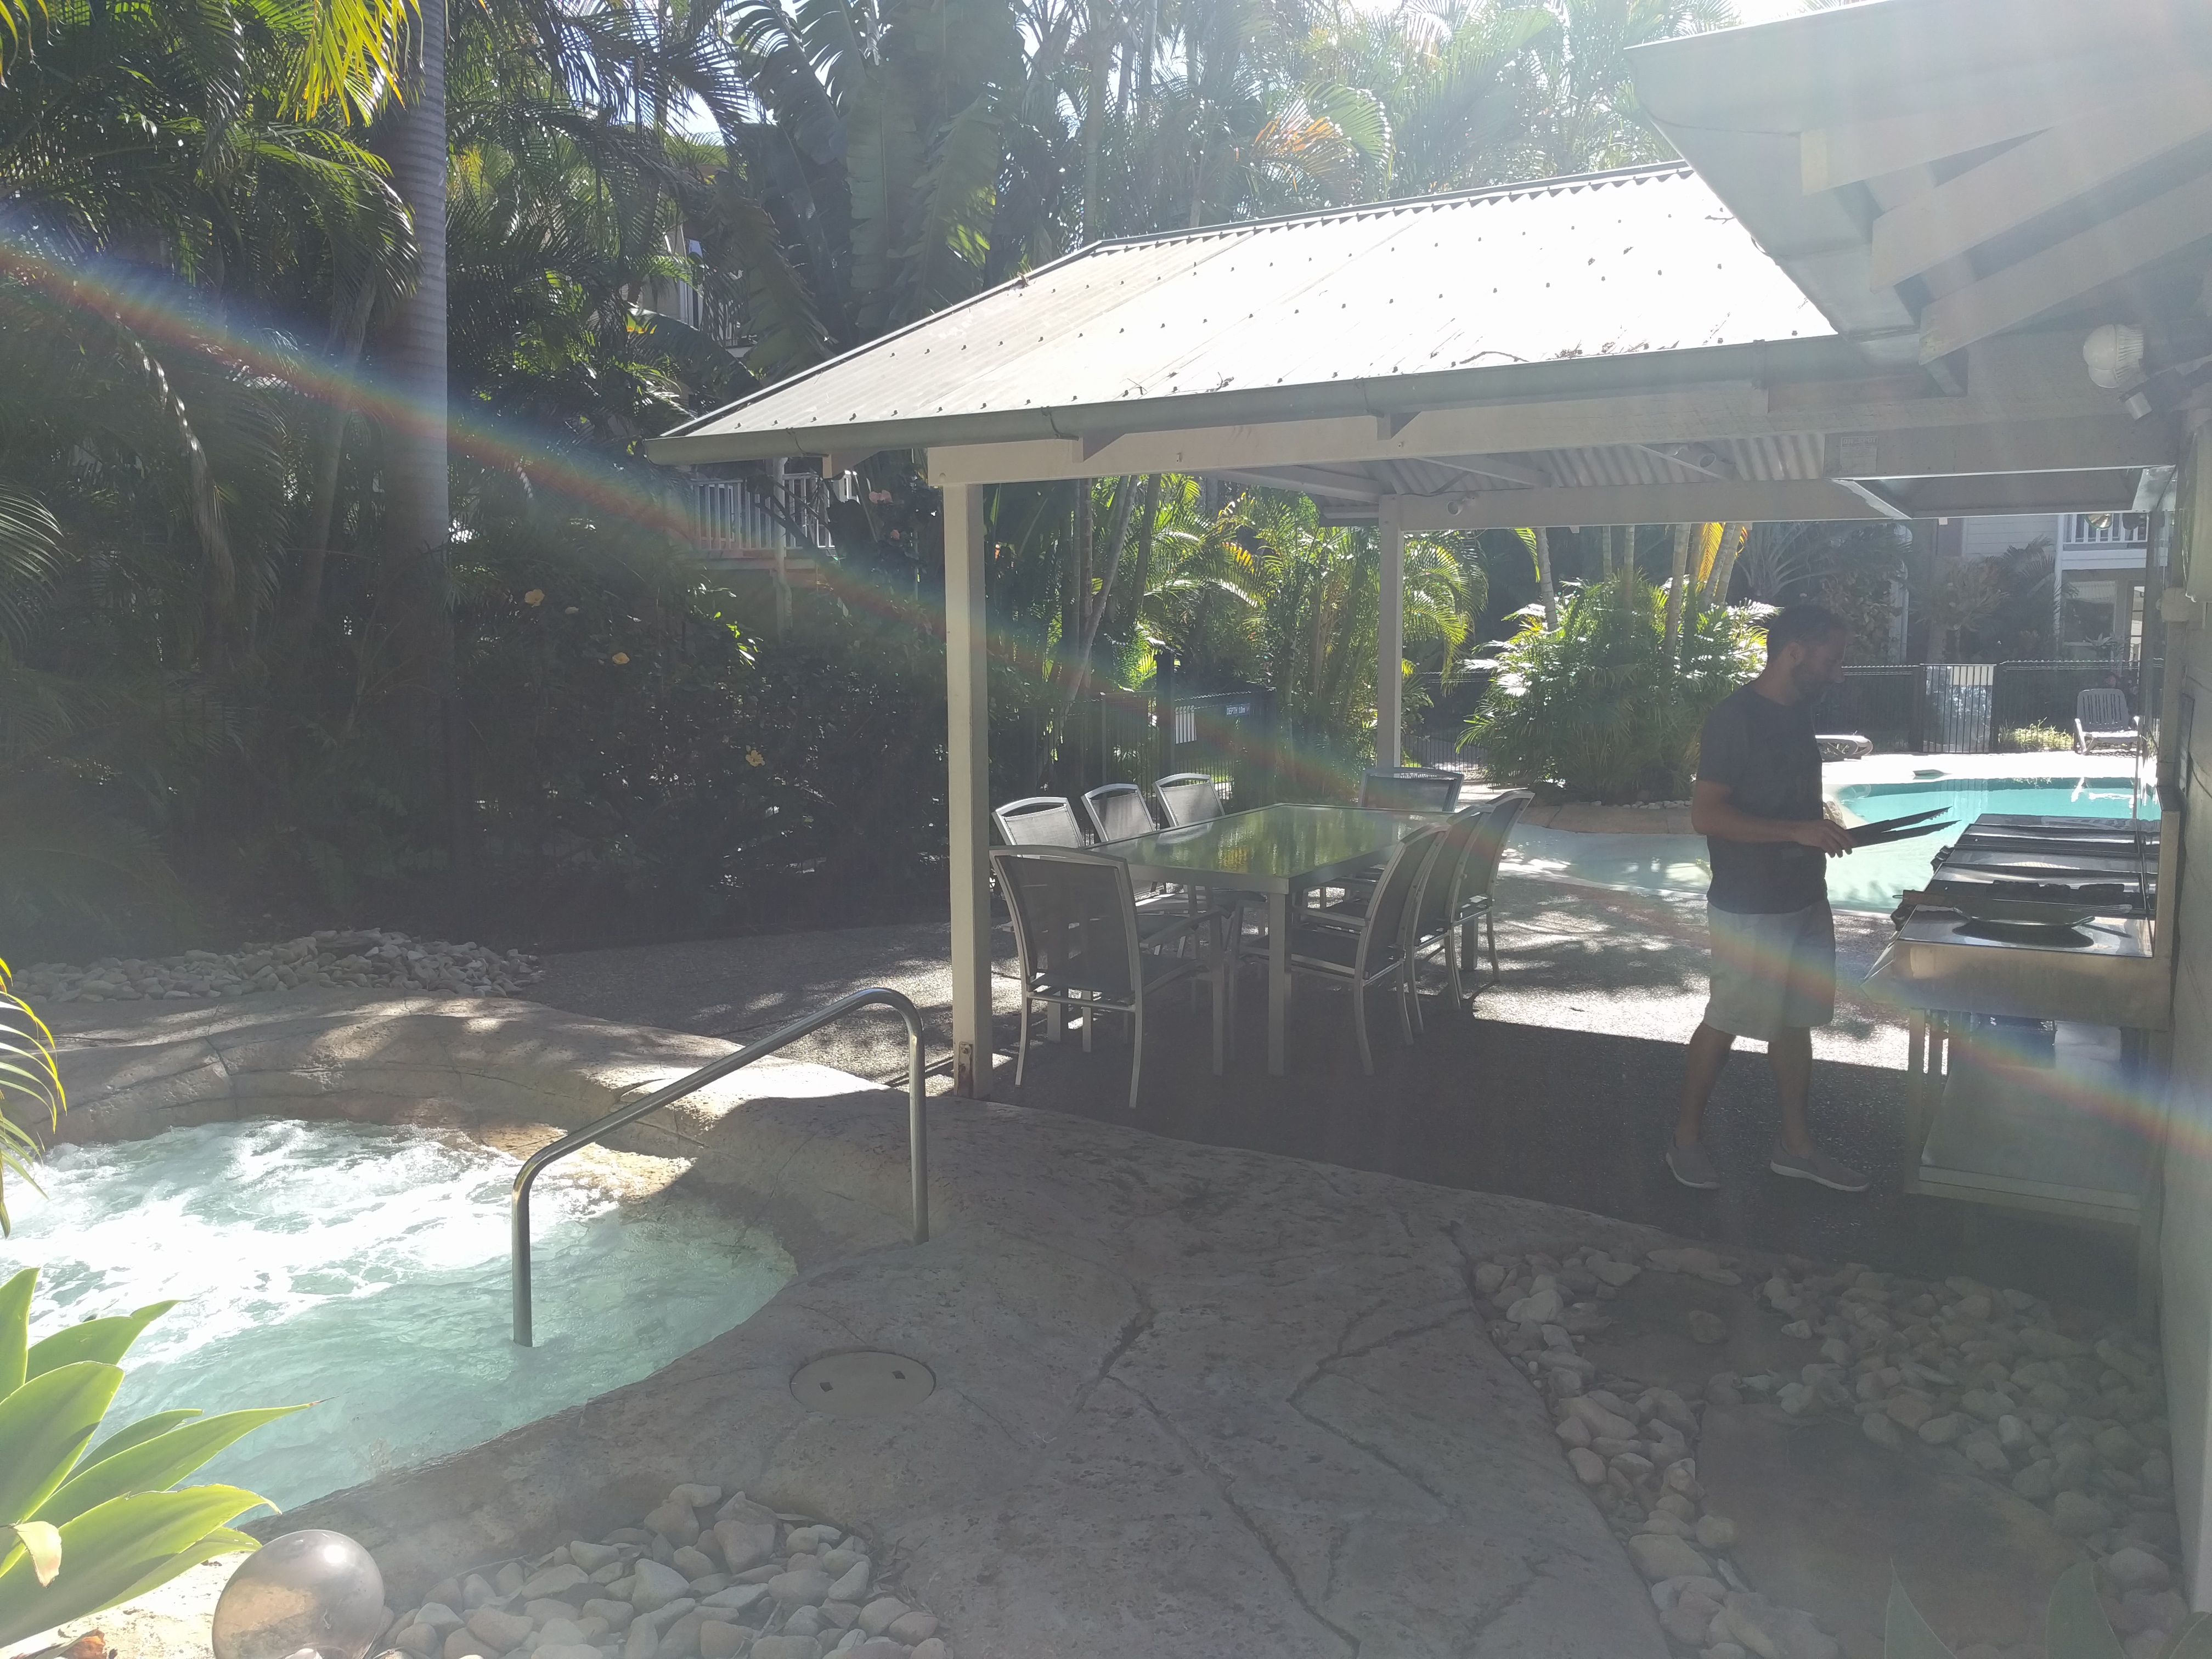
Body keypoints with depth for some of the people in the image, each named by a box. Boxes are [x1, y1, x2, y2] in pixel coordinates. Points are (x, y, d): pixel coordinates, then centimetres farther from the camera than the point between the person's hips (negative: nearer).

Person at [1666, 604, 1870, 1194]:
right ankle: (1686, 1138, 19)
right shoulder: (1734, 718, -18)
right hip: (1749, 907, -8)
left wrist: (1824, 832, 6)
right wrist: (1798, 831, -25)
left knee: (1795, 1020, 14)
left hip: (1805, 898, 8)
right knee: (1726, 1022, 3)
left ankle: (1794, 1144, 26)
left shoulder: (1797, 712, 8)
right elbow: (1706, 815, -22)